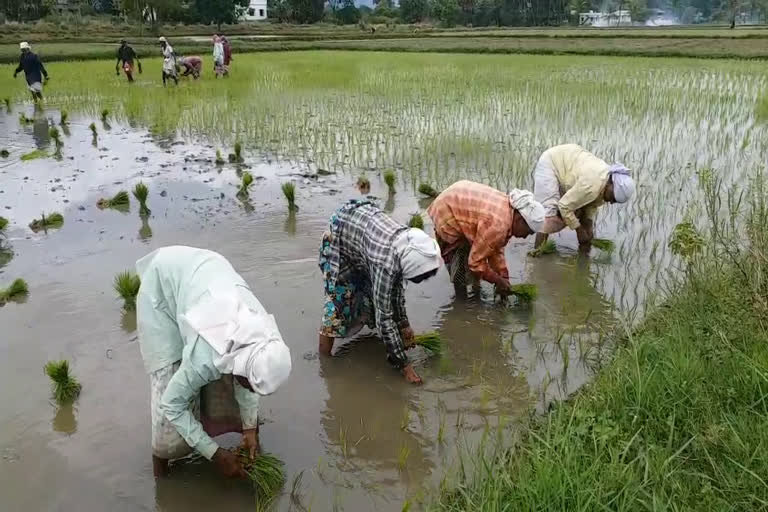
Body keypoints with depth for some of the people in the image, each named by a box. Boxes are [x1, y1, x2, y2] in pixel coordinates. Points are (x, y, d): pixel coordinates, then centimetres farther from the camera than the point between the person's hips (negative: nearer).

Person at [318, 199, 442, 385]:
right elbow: (384, 317, -35)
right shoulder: (386, 262, -41)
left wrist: (403, 324, 3)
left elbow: (396, 286, -1)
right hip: (337, 241, -7)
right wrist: (404, 365, -29)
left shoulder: (408, 246, -19)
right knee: (339, 300, -11)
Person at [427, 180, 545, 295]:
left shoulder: (509, 209, -6)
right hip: (447, 214, -9)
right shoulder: (497, 225, -35)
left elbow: (496, 249, 3)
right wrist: (499, 281, -13)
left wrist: (504, 278, 1)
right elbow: (476, 262, -26)